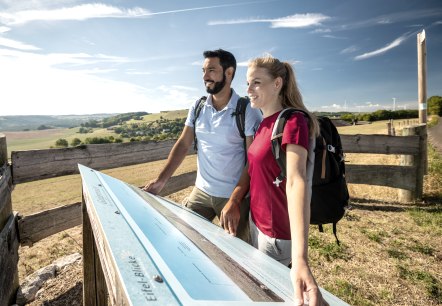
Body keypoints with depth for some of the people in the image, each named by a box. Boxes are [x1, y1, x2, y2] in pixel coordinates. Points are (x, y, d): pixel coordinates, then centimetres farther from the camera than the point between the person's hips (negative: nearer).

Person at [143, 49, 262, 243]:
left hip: (235, 197, -4)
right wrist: (160, 180, -2)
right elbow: (183, 144, 4)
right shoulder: (197, 108, 2)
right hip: (201, 191, 4)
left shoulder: (248, 111, -13)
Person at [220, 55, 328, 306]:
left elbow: (296, 182, -36)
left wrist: (300, 259, -43)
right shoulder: (265, 123, 5)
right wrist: (232, 202, 5)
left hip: (277, 231, -8)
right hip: (256, 222, 8)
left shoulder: (293, 122, -22)